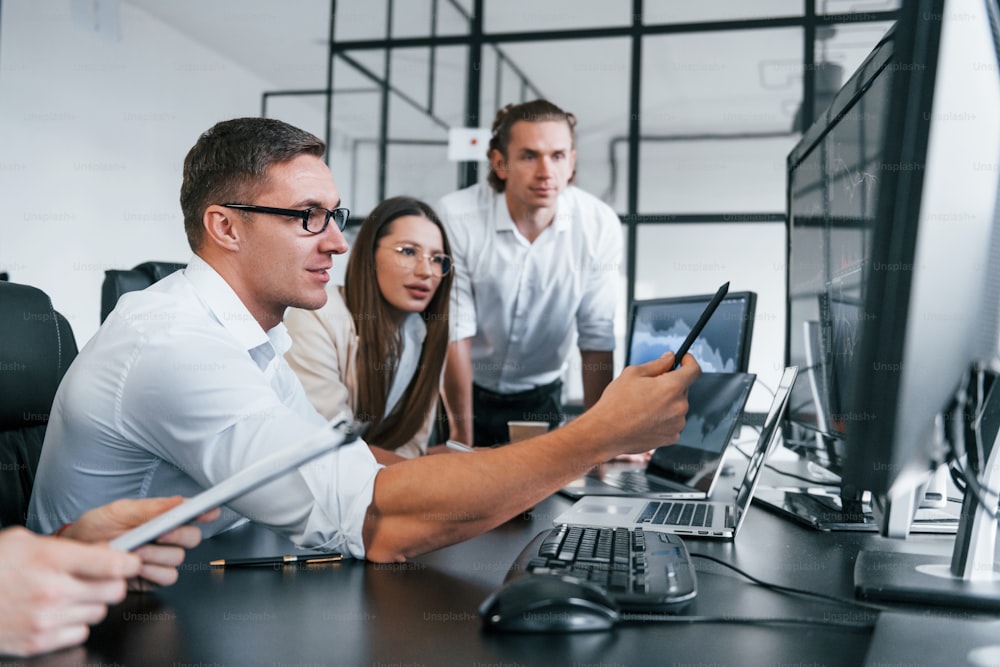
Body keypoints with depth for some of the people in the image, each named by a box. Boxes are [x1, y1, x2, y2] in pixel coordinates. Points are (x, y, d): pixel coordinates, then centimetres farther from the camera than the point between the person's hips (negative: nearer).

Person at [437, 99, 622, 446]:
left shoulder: (600, 225, -15)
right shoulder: (455, 218, -21)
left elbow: (597, 339, -10)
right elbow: (454, 336, -18)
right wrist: (463, 440, -14)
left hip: (540, 396, 2)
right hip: (464, 391, -2)